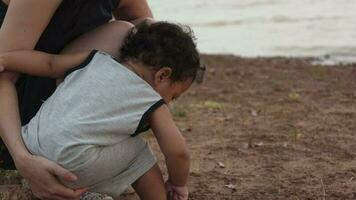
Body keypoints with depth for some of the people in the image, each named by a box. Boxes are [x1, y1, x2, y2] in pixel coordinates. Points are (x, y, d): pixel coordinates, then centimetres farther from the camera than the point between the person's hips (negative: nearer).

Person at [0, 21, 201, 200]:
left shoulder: (97, 59, 18)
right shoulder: (154, 105, 7)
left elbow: (50, 63, 13)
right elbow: (178, 152, 6)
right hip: (73, 167, -6)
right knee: (137, 151, 16)